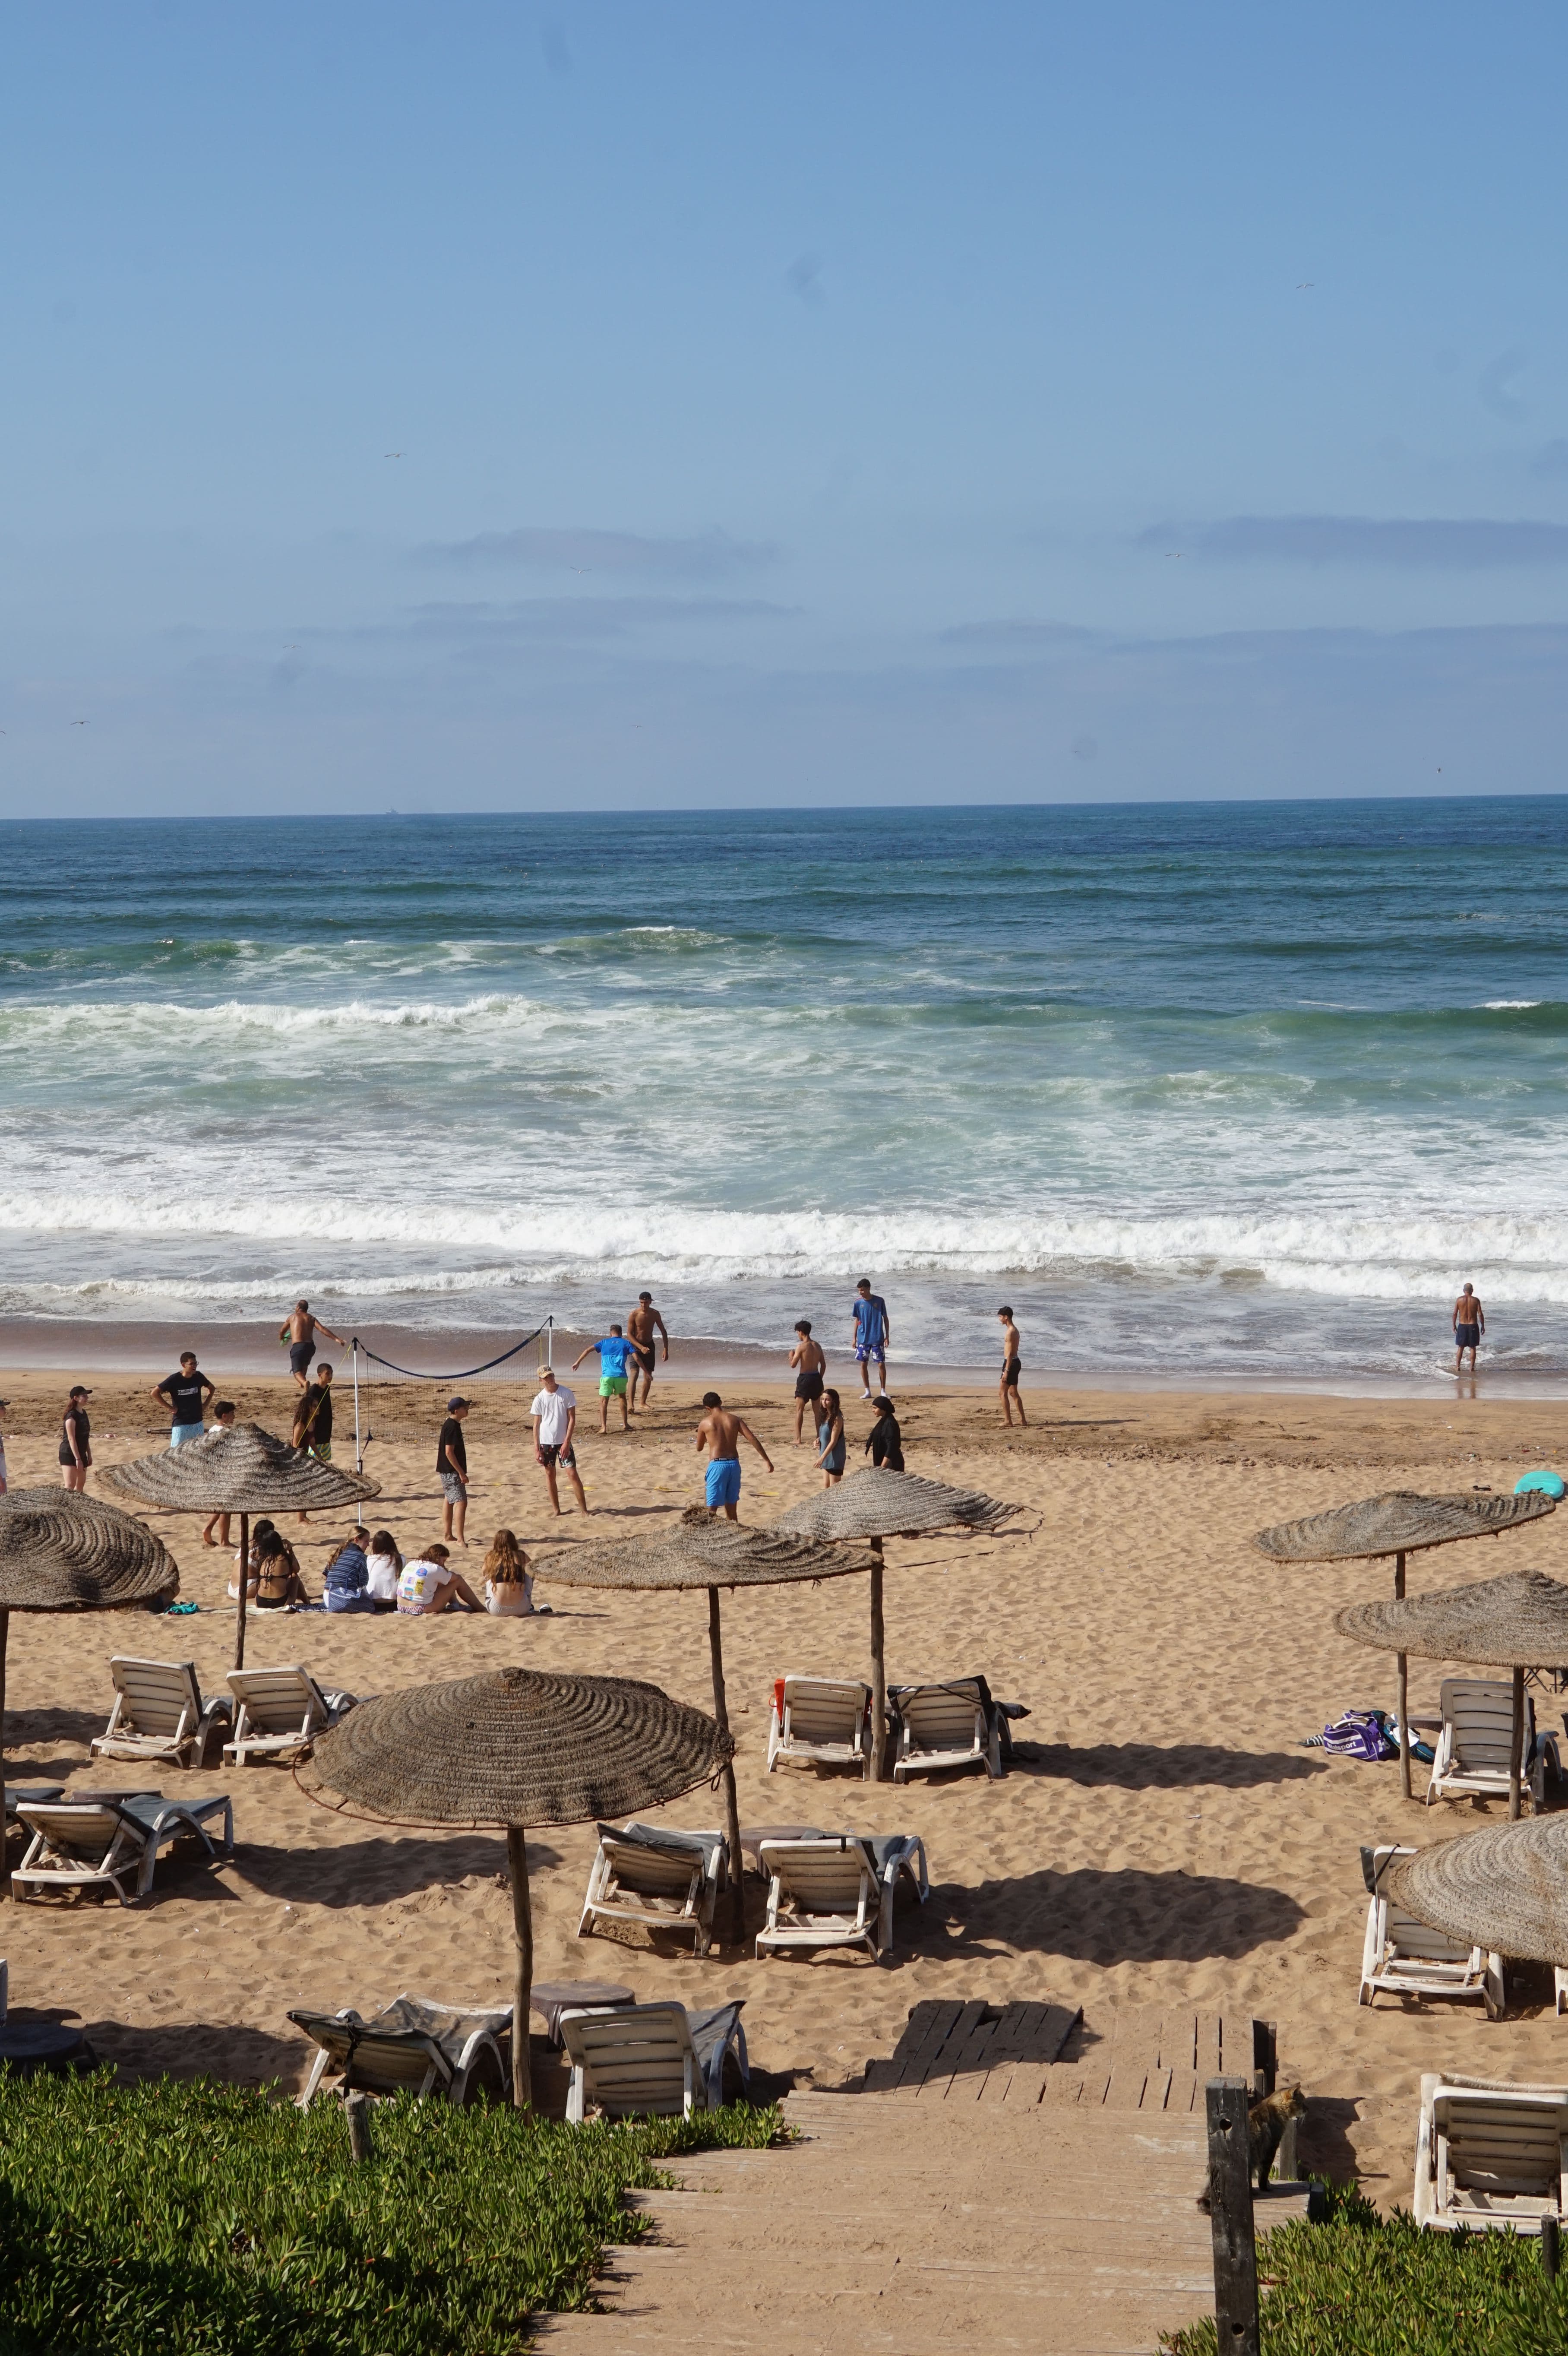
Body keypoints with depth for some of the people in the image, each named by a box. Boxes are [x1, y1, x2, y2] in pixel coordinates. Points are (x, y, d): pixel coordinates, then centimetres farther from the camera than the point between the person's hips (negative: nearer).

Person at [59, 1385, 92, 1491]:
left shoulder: (83, 1413, 10)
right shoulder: (71, 1416, -18)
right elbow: (71, 1439, -21)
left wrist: (89, 1454, 17)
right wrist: (78, 1459, -23)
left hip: (81, 1453, 9)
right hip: (69, 1454, -9)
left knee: (81, 1484, 11)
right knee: (70, 1486, -14)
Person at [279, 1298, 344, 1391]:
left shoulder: (292, 1317, 12)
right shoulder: (311, 1319, 16)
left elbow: (282, 1332, 23)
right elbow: (322, 1329, 1)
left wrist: (281, 1337, 47)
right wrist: (336, 1339, -5)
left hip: (297, 1346, -4)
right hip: (310, 1346, 4)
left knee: (297, 1371, -8)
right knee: (305, 1364, 35)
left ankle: (304, 1382, -38)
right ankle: (302, 1383, 39)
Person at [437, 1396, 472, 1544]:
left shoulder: (451, 1424, 11)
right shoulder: (452, 1427, -21)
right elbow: (449, 1452, -25)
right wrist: (461, 1473, -22)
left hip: (448, 1471, 11)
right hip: (451, 1471, -11)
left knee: (450, 1500, 19)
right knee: (461, 1502, -15)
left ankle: (447, 1533, 29)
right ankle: (460, 1540, -20)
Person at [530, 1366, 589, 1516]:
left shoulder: (566, 1394, -6)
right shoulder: (539, 1399, -1)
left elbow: (572, 1419, -5)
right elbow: (536, 1425, 2)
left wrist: (567, 1442, -12)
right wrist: (536, 1449, -3)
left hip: (563, 1442, -2)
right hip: (546, 1442, 2)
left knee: (572, 1473, -7)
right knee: (550, 1475, 7)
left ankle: (584, 1509, -1)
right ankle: (556, 1510, 17)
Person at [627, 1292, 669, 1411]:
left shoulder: (655, 1314, -4)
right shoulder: (634, 1315, -16)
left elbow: (663, 1331, 5)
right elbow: (629, 1335, -16)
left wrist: (666, 1349, -1)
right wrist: (641, 1348, -26)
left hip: (649, 1345, 4)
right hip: (636, 1346, -4)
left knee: (648, 1376, 8)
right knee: (634, 1374, -18)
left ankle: (643, 1402, 24)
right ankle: (632, 1405, -25)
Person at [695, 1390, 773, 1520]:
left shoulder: (705, 1423, 0)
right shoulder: (735, 1420, 5)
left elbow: (699, 1447, 14)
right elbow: (753, 1440, -2)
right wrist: (767, 1460, -1)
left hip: (717, 1465, -4)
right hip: (734, 1464, 4)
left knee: (712, 1508, -2)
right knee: (731, 1505, 16)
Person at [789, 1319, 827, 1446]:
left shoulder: (801, 1347, -13)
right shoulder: (817, 1346, 7)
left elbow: (793, 1364, -11)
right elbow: (824, 1365, 11)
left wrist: (791, 1355, 9)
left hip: (804, 1378, -6)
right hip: (816, 1378, 6)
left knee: (799, 1410, -1)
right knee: (817, 1410, 15)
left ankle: (798, 1439, -6)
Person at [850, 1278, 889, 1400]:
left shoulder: (879, 1301, -4)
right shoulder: (858, 1303, 1)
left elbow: (885, 1318, 2)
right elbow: (857, 1320, 10)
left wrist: (887, 1336, -1)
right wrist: (854, 1338, 8)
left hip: (877, 1339, -2)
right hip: (863, 1339, 2)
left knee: (881, 1364, -3)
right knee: (863, 1364, 3)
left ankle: (883, 1391, 8)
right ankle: (867, 1392, 14)